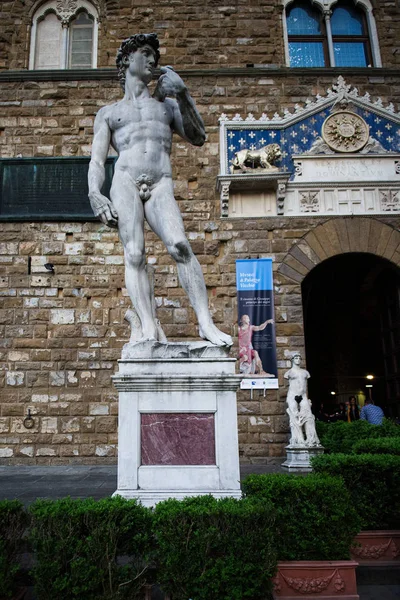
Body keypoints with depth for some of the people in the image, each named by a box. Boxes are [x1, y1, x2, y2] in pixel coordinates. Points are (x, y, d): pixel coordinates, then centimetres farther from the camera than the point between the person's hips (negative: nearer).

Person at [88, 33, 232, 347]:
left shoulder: (167, 105, 30)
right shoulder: (108, 113, 25)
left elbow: (198, 138, 15)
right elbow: (97, 160, 12)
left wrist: (183, 94, 3)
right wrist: (95, 195, -8)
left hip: (161, 187, 0)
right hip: (126, 181, 0)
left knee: (179, 244, -24)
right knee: (134, 254, -19)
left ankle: (206, 324, -28)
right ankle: (149, 330, -25)